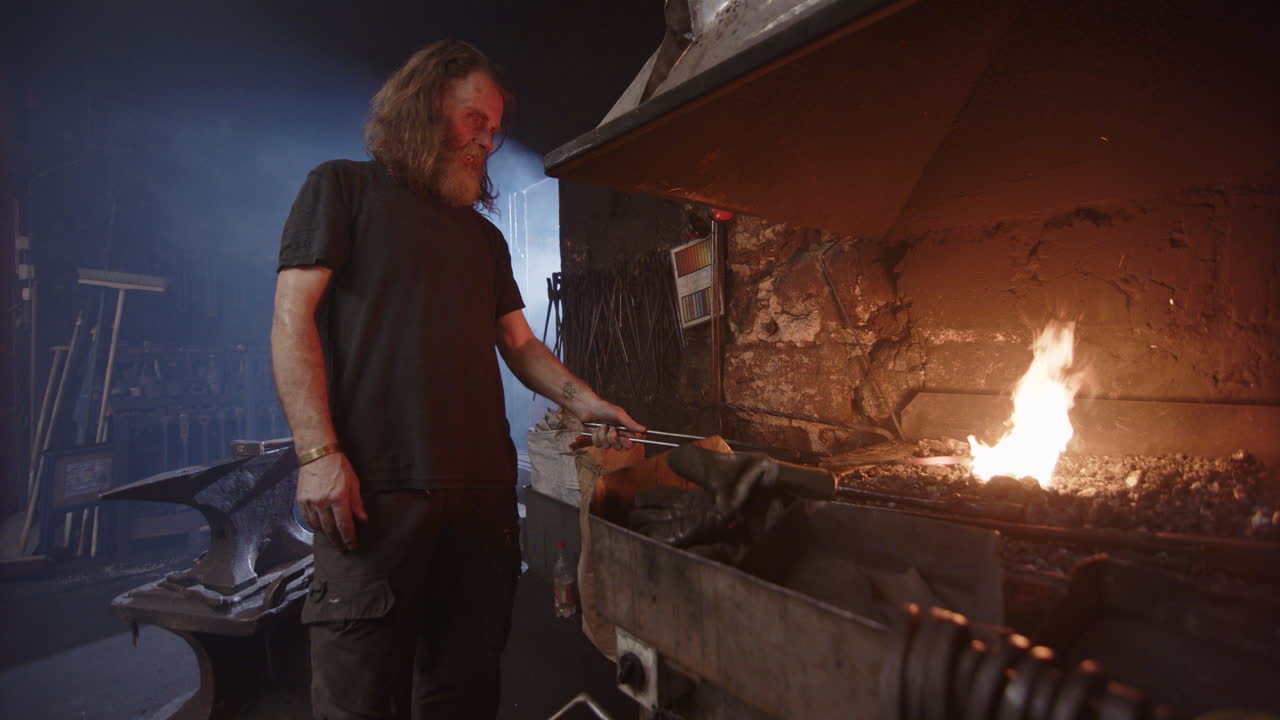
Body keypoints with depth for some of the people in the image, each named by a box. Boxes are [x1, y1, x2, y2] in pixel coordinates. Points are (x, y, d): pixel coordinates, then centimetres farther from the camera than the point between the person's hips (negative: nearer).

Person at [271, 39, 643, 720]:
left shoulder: (484, 236, 22)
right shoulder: (344, 186, 7)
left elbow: (520, 345, 20)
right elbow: (293, 318, -3)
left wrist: (585, 402, 3)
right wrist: (318, 452, -14)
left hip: (484, 485, 5)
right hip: (378, 486, -5)